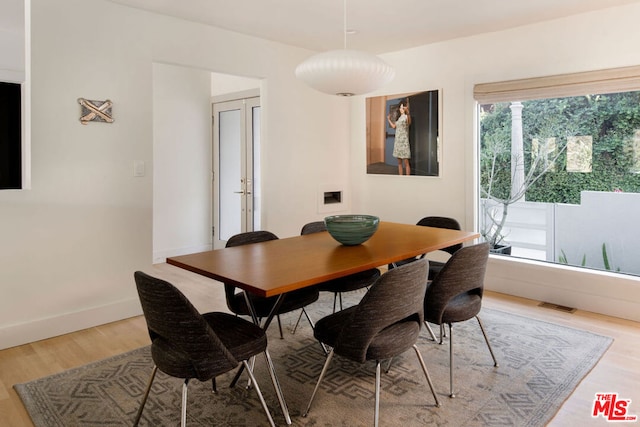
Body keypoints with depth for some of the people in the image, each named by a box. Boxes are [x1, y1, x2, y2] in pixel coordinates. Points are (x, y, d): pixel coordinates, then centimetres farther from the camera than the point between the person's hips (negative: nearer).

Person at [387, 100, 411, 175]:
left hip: (404, 141, -8)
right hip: (397, 141, 8)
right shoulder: (399, 118, 15)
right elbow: (394, 126, 30)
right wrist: (389, 119, 39)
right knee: (399, 162, 10)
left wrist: (407, 112, -52)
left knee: (406, 162, -7)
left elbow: (409, 122, -34)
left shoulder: (406, 116, -9)